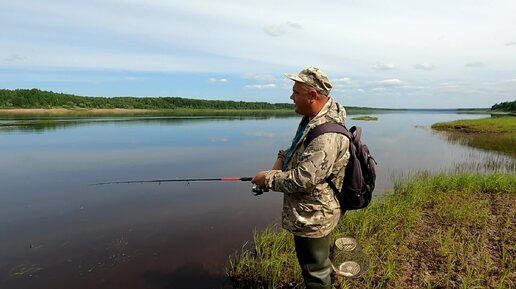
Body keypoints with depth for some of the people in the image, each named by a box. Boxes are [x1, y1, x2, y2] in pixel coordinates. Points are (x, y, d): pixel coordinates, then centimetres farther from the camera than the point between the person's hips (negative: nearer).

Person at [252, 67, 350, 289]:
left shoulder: (326, 136, -31)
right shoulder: (312, 119, 2)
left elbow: (301, 180, -31)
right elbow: (296, 149, 18)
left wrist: (268, 179, -16)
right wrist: (281, 161, -1)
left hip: (312, 218, -10)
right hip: (310, 213, 10)